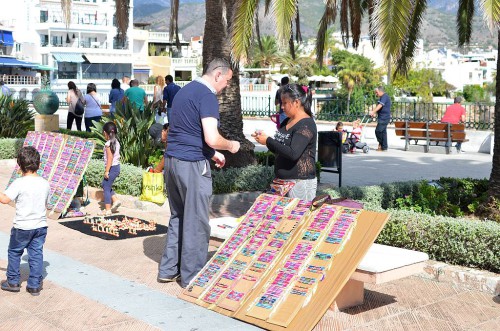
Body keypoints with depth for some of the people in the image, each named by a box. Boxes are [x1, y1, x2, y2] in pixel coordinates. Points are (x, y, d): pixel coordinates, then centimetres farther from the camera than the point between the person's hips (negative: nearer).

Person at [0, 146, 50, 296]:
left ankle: (13, 281, 26)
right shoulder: (45, 183, 0)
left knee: (14, 252, 16)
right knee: (36, 254, 10)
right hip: (41, 225, 4)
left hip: (22, 227, -4)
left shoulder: (19, 183, -16)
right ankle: (35, 285, 14)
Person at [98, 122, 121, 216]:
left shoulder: (108, 143, -17)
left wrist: (106, 171, -18)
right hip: (117, 166, 9)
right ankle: (115, 200, 15)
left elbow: (110, 158, -21)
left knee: (106, 188, 0)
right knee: (105, 185, 22)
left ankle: (107, 210, 3)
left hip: (112, 167, -9)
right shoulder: (116, 142, 8)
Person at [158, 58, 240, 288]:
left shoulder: (185, 90, 16)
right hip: (192, 165, -9)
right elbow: (212, 138, -22)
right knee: (196, 223, 2)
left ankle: (169, 269, 24)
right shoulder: (207, 96, -13)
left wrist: (211, 154, 23)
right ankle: (192, 277, 11)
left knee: (177, 217, 18)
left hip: (171, 159, 9)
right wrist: (231, 146, -2)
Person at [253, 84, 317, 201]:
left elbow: (293, 153, -25)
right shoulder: (287, 122, 11)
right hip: (283, 180, 8)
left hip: (300, 182, -8)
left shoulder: (306, 125, -14)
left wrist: (268, 141, -18)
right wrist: (263, 138, 2)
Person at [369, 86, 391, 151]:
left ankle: (381, 144, 1)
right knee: (383, 132, 10)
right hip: (382, 118, 11)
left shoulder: (385, 97, -12)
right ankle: (384, 147, 13)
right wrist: (375, 113, 10)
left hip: (384, 118, -11)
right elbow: (379, 108, 24)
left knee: (378, 131, -12)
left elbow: (380, 106, -25)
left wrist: (373, 112, -33)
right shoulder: (382, 98, 21)